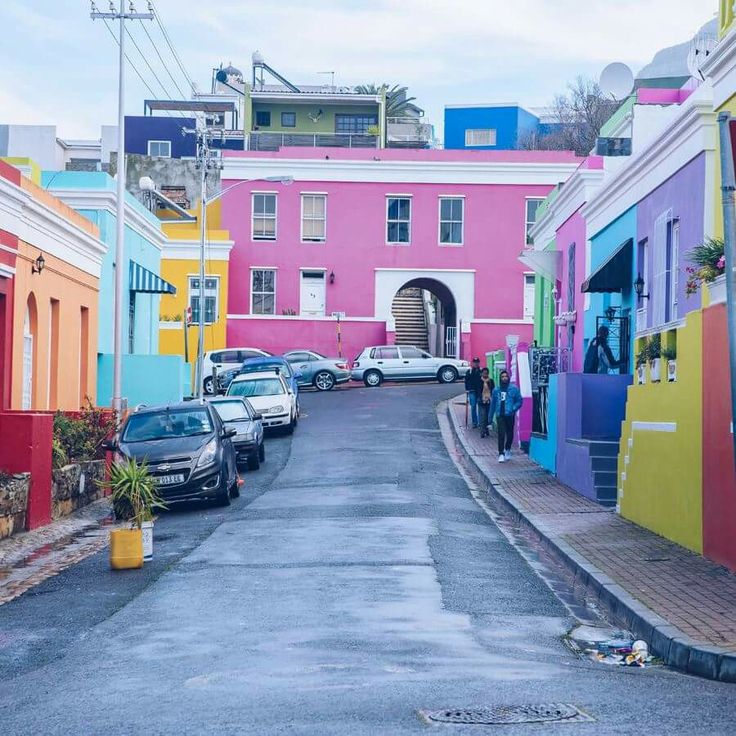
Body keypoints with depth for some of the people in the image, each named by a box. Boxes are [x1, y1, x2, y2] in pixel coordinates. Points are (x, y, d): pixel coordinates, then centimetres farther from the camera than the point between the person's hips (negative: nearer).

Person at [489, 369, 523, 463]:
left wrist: (513, 409, -14)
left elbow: (519, 401, 3)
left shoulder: (514, 388, 0)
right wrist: (490, 417, 17)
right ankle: (501, 454, -10)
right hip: (500, 415, 0)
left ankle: (507, 450, 35)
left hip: (510, 415, 0)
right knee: (501, 434, -11)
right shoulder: (496, 390, 8)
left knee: (510, 434, 11)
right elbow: (493, 404, 16)